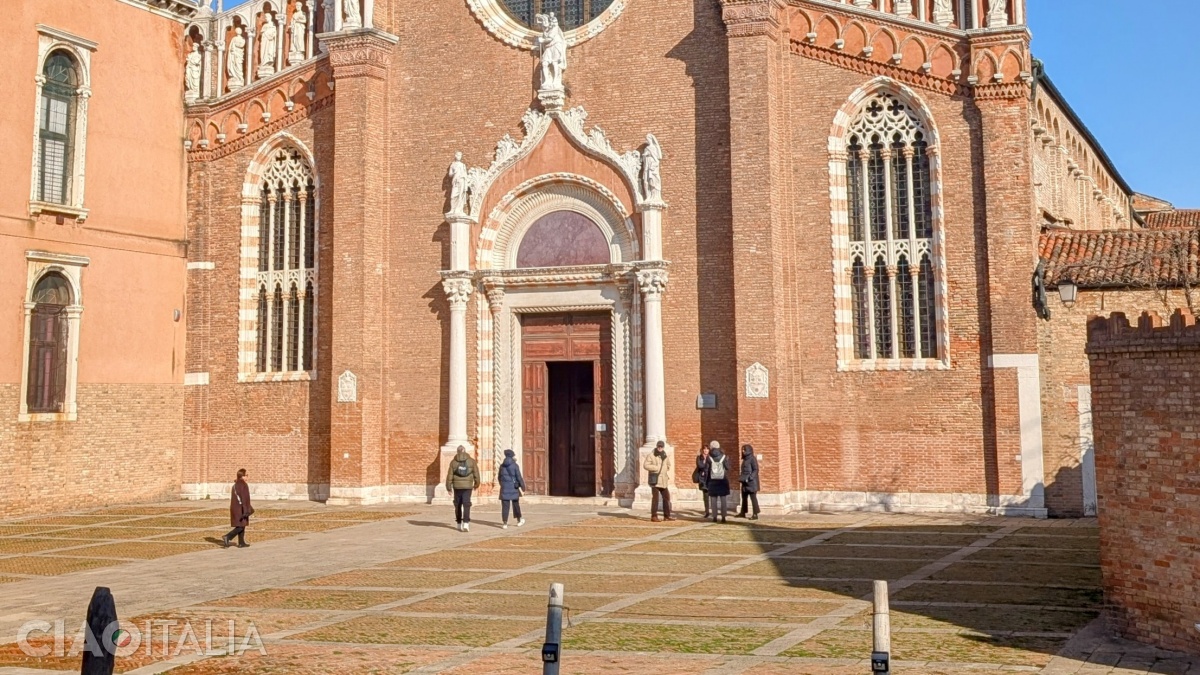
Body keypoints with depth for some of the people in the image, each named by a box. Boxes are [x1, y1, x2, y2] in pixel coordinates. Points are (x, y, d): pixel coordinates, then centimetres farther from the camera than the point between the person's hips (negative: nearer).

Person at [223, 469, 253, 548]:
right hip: (241, 508, -9)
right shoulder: (244, 485, -14)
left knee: (240, 526, 13)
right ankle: (227, 537, -17)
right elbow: (245, 498, -19)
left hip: (235, 508, 9)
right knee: (241, 526, -4)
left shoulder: (235, 485, 12)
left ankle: (241, 543, 13)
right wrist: (247, 510, -18)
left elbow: (233, 498, 16)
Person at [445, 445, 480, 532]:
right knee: (466, 504, -2)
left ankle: (459, 524, 20)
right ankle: (466, 523, -18)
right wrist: (476, 484, 17)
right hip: (468, 486, -1)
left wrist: (448, 487, 6)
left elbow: (449, 475, -1)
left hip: (457, 486, 1)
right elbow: (476, 473, 3)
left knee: (458, 505, 13)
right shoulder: (471, 461, 0)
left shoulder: (453, 462, 0)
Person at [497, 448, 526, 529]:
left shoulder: (502, 466, 5)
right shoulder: (515, 466, -8)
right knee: (516, 504, 14)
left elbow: (499, 477, 14)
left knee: (505, 506, 0)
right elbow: (519, 477, -10)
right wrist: (523, 486, 1)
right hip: (514, 488, -2)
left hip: (504, 488, 2)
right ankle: (519, 521, 26)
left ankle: (505, 523, -5)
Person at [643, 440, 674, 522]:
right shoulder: (652, 455, -5)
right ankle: (654, 516, -6)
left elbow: (669, 466, 23)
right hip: (655, 480, -7)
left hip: (664, 481, 7)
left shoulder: (665, 456, 13)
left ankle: (666, 516, 19)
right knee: (655, 498, -10)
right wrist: (656, 468, -17)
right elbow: (646, 465, -13)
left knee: (666, 497, 9)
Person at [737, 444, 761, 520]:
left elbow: (756, 470, -16)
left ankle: (755, 514, -5)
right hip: (745, 482, 9)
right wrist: (741, 477, 9)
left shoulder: (752, 459, -10)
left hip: (751, 482, -9)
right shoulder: (745, 459, 15)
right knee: (744, 497, 14)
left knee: (753, 498, -7)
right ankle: (743, 513, 24)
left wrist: (749, 478, -22)